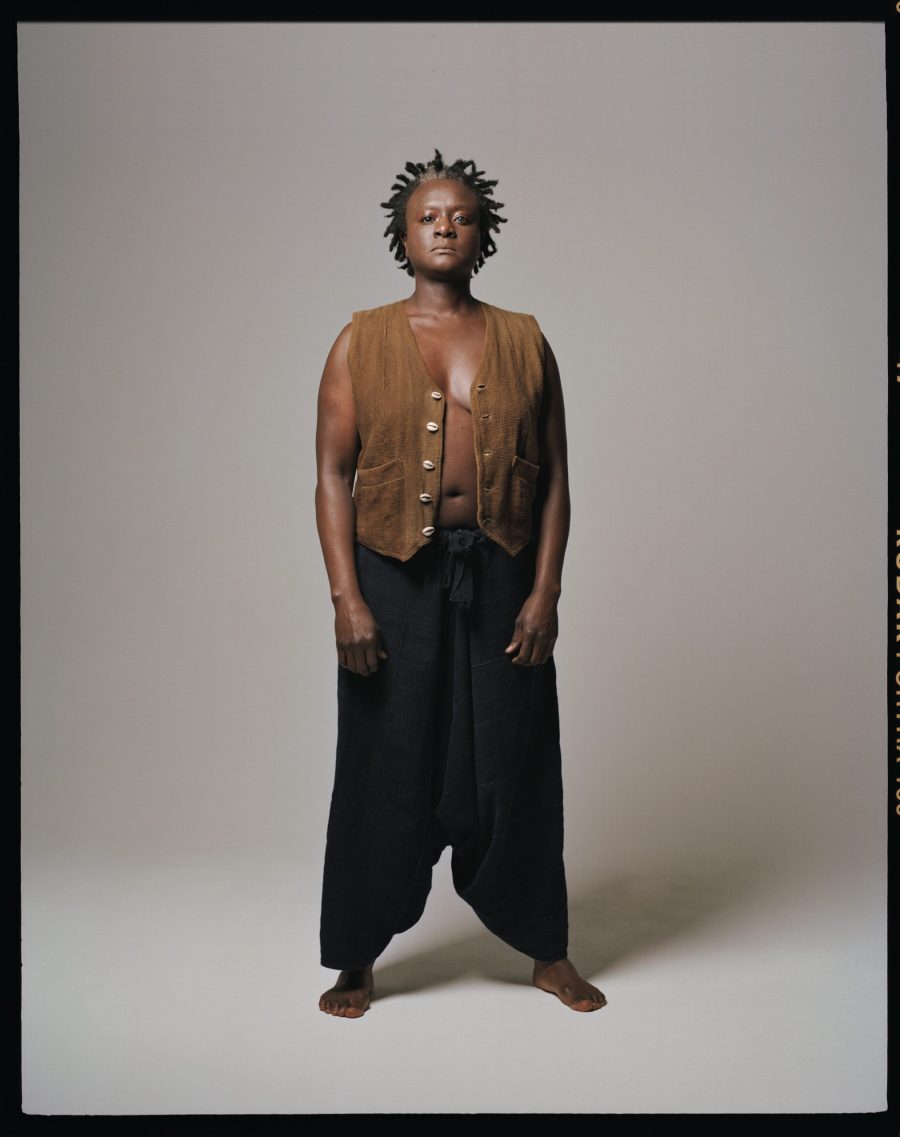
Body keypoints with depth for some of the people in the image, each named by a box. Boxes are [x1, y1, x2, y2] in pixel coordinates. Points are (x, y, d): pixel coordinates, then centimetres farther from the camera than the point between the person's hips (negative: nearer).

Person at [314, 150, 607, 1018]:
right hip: (394, 573, -1)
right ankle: (357, 961, 24)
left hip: (501, 573, 1)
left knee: (514, 765, 8)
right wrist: (346, 597, -10)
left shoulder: (524, 342, 8)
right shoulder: (362, 342, 4)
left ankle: (547, 952, 27)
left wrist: (545, 590, -4)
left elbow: (554, 475, 5)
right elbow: (333, 474, -1)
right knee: (386, 767, 6)